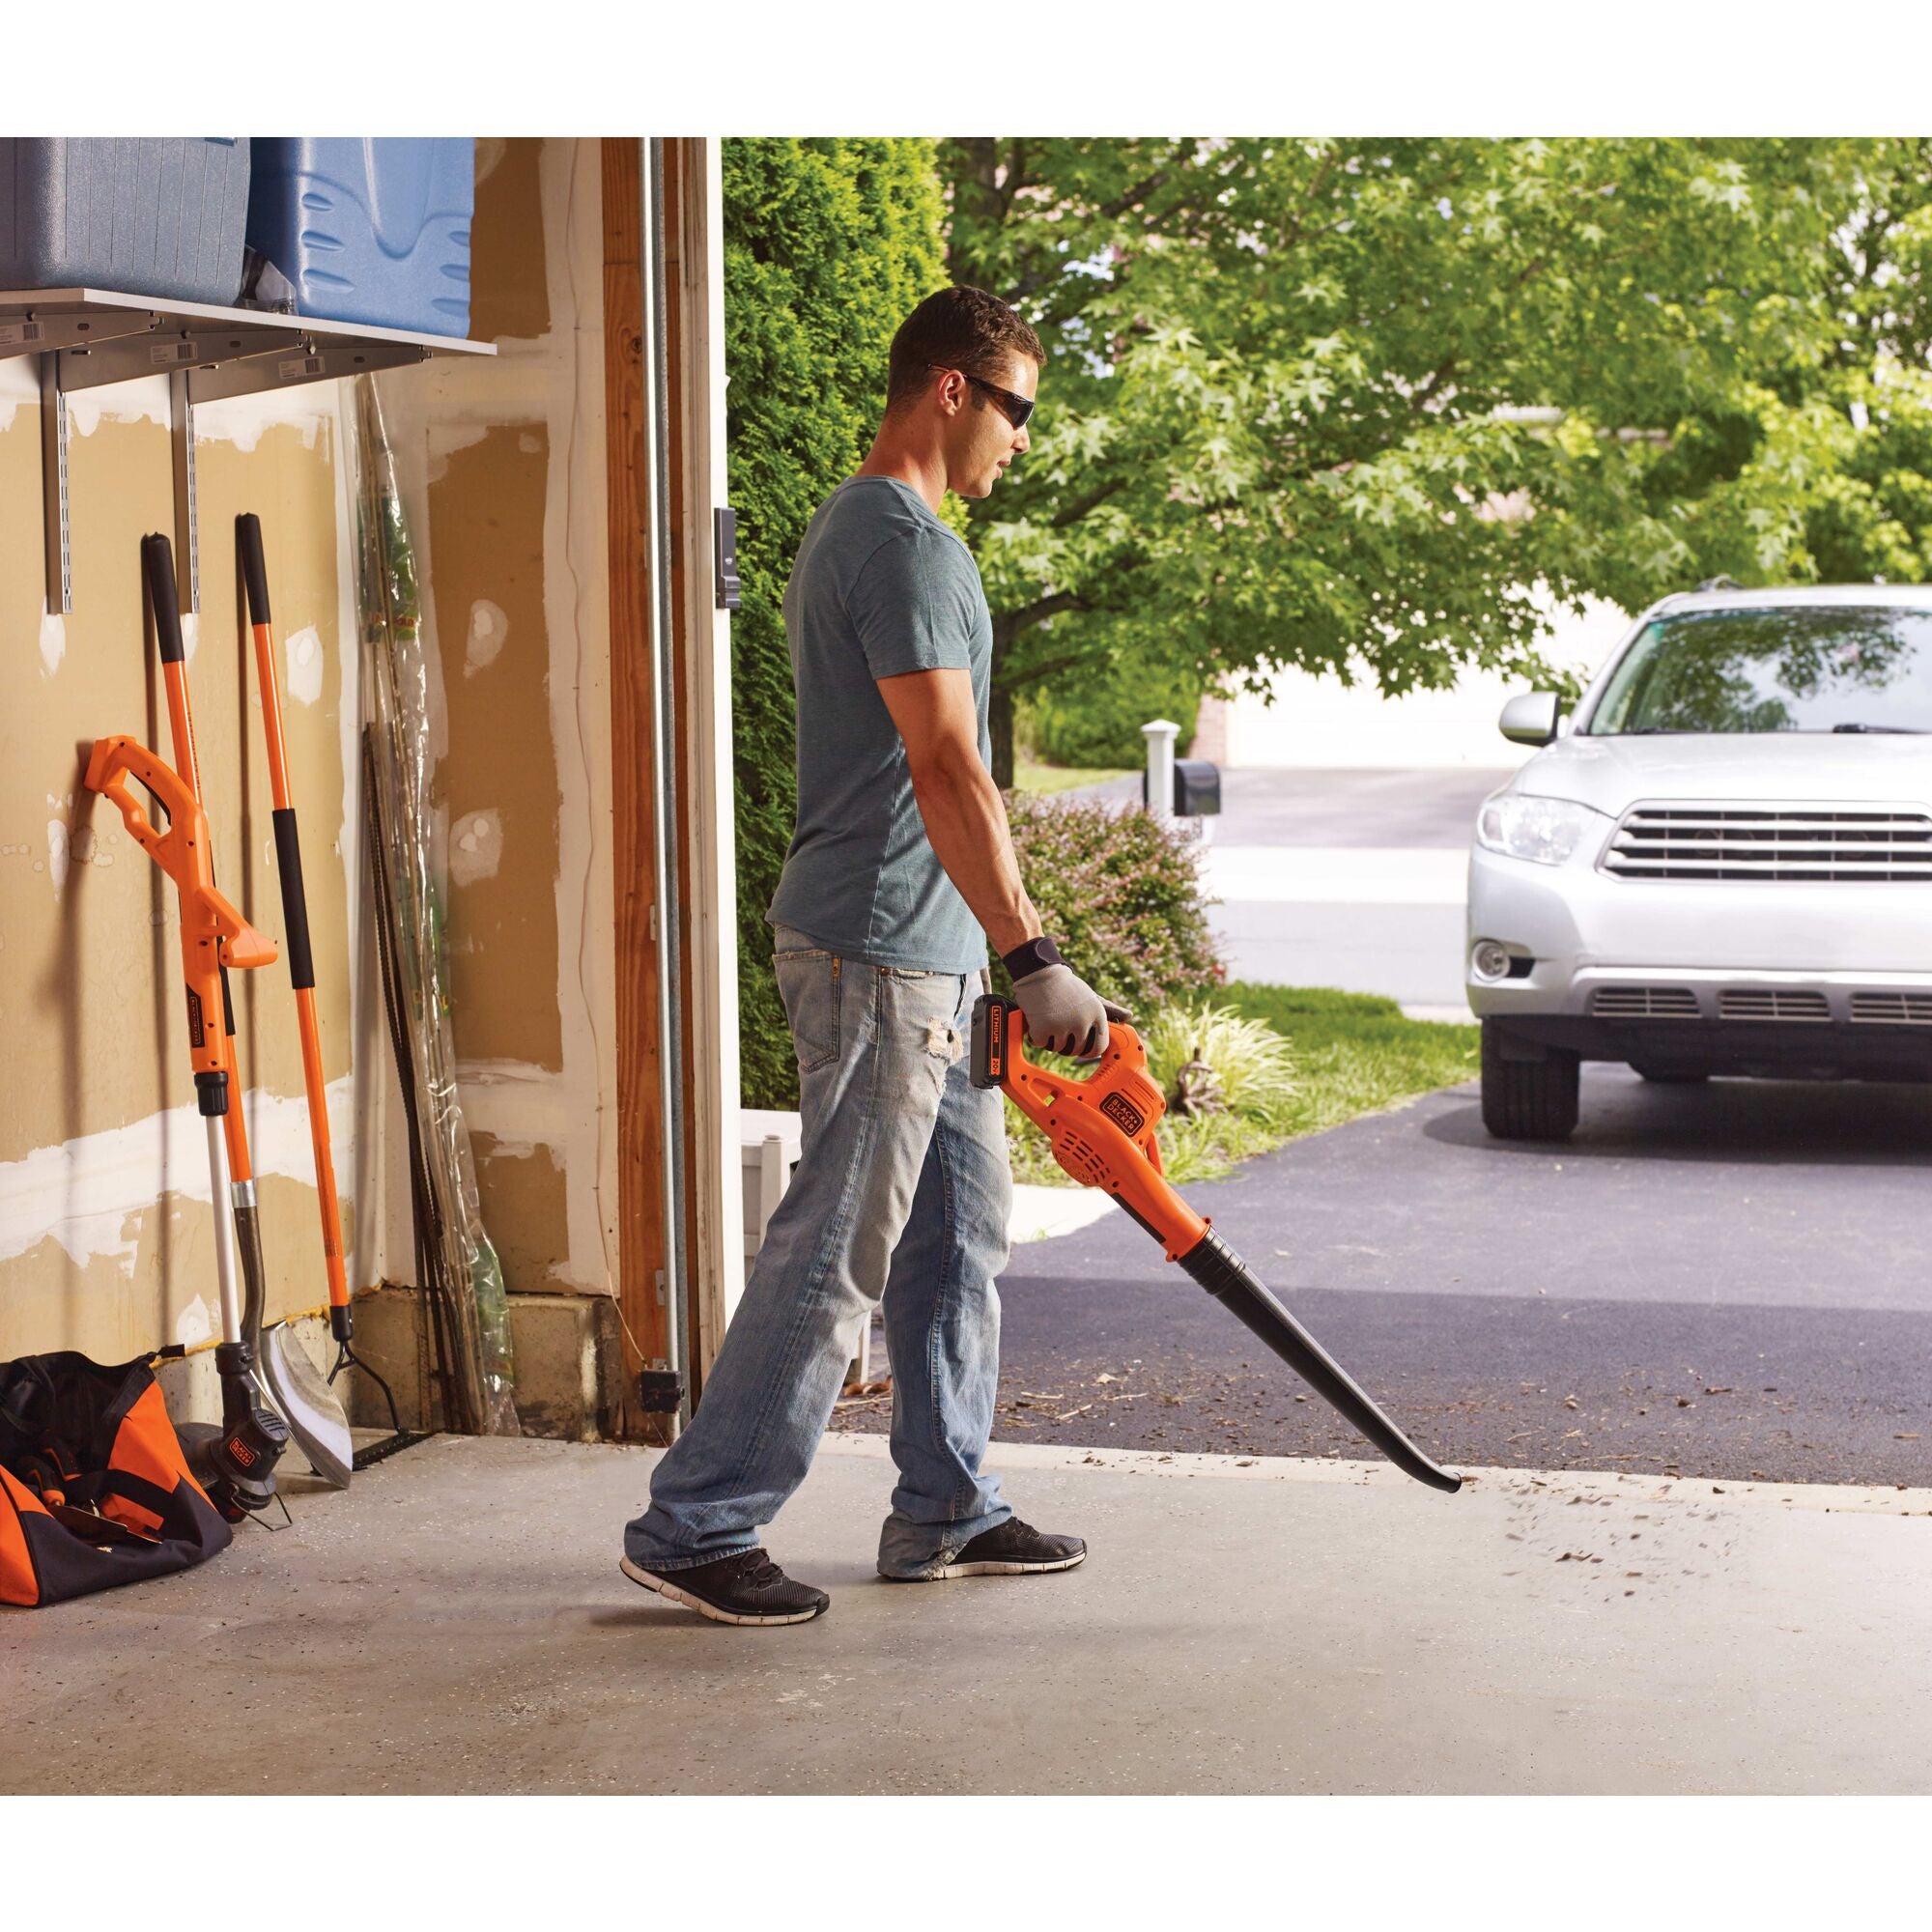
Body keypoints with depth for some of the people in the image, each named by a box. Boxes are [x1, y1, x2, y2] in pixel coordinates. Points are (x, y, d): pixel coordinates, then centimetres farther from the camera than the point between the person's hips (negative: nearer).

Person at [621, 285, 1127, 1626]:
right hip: (880, 952, -11)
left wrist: (995, 952, 26)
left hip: (924, 958, 11)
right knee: (836, 1251, -7)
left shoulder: (863, 529, 19)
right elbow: (945, 770, -24)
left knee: (961, 1231, 14)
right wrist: (1031, 956, -26)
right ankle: (695, 1526, -1)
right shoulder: (904, 538, -16)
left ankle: (946, 1512, 22)